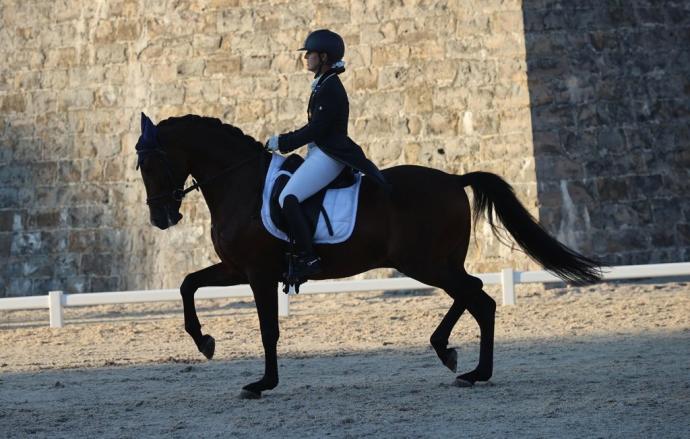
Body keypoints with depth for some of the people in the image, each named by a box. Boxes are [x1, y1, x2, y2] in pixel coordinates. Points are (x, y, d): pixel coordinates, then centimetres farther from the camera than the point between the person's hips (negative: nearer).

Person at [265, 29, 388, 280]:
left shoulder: (330, 89, -15)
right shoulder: (322, 85, 16)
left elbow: (315, 130, -19)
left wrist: (281, 143, -13)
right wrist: (283, 142, 17)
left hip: (328, 156, -11)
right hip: (321, 154, 11)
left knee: (288, 198, -23)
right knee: (287, 196, 13)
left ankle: (307, 258, -25)